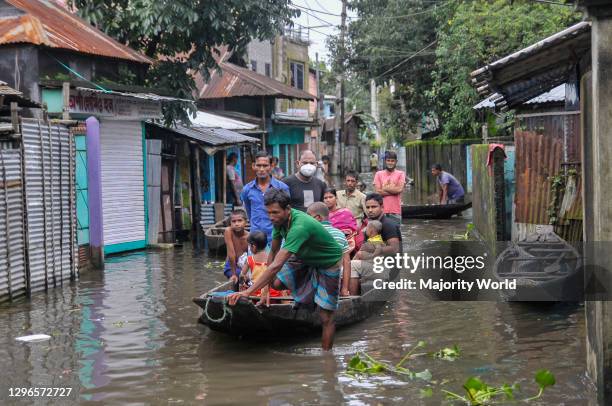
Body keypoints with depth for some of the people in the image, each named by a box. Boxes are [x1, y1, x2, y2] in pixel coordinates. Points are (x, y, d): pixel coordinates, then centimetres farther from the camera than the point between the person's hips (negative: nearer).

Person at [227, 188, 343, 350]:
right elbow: (273, 253, -4)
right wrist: (266, 286, -9)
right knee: (276, 283, -8)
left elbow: (276, 265, -45)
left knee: (326, 317, -8)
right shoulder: (280, 220, -16)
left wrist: (248, 292, -46)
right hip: (306, 259, 8)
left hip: (328, 264, -7)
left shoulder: (299, 226, -40)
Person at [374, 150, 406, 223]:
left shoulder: (401, 174, 6)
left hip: (395, 211, -1)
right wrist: (394, 190, -6)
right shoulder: (378, 174, 8)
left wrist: (385, 188, -2)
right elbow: (378, 191, -4)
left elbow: (400, 189, -9)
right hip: (382, 210, 1)